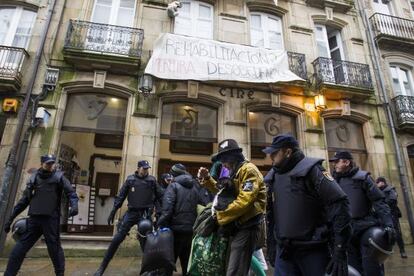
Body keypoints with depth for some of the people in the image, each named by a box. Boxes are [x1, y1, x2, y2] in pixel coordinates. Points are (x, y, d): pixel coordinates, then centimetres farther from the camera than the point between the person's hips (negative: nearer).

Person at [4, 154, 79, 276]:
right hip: (34, 219, 4)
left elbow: (71, 193, -3)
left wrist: (74, 205, -23)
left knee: (54, 248, 1)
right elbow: (24, 200, 18)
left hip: (51, 219, -3)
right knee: (19, 248, 3)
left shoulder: (59, 177, 3)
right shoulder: (33, 178, 13)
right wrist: (11, 218, 17)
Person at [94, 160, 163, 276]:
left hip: (145, 214, -1)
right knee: (117, 239, 0)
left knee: (144, 242, 2)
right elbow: (121, 196, 5)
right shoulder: (130, 179, 2)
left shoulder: (152, 180, 0)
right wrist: (113, 212, 2)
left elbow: (160, 197, 5)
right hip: (131, 213, 1)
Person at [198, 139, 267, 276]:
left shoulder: (249, 170, -14)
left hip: (248, 226, -10)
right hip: (240, 225, 10)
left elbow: (244, 201, -24)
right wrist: (207, 178, 6)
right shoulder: (235, 172, 18)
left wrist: (220, 215, -15)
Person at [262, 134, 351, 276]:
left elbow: (339, 205, -17)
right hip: (284, 251, 6)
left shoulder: (311, 170, -12)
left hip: (313, 251, -5)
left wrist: (339, 251, -18)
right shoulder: (273, 177, 8)